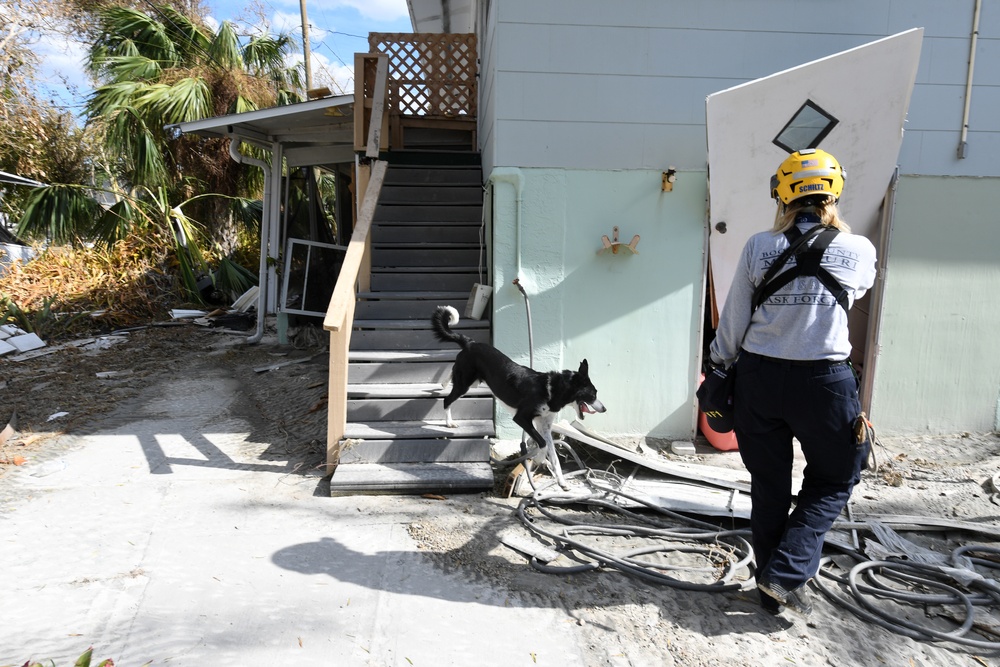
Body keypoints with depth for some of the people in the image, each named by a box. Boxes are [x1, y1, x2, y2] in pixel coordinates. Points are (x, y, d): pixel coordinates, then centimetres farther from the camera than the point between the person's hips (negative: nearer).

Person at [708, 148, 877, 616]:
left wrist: (719, 366, 14)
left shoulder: (759, 247, -5)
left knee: (768, 486, 15)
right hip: (823, 382, -1)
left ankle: (771, 590, 28)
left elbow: (733, 322, -2)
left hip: (759, 377, 2)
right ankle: (787, 572, 10)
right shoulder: (858, 251, -6)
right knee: (834, 480, 21)